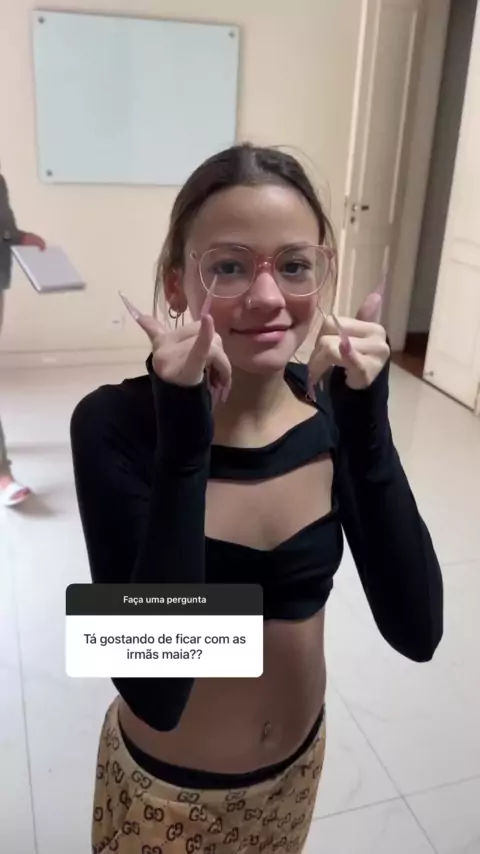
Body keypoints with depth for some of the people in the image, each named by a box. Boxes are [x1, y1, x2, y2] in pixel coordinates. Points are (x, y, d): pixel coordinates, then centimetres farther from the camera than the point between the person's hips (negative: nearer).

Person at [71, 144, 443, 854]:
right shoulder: (115, 424, -25)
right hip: (167, 785, -3)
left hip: (301, 762, 4)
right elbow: (155, 692, -30)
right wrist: (185, 436, -37)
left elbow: (417, 631, -20)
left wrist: (366, 423, -30)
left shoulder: (333, 407, -14)